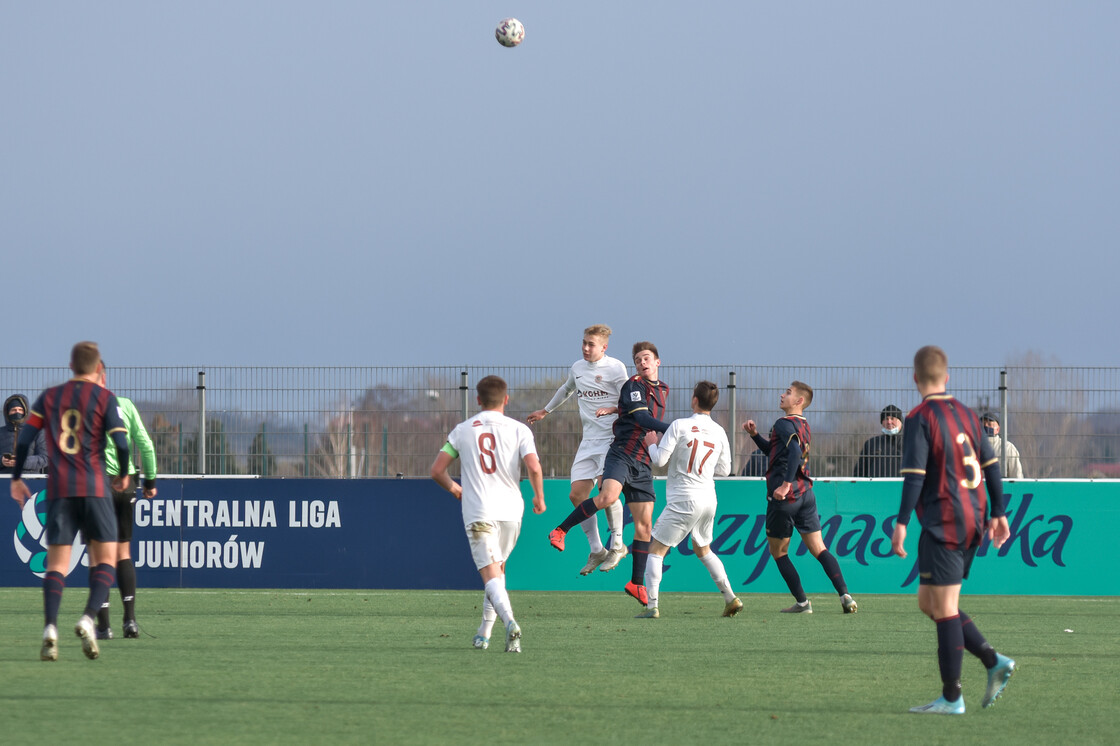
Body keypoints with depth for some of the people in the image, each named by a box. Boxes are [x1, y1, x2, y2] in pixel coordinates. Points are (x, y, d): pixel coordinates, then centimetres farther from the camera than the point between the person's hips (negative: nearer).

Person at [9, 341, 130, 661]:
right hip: (95, 488, -3)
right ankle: (88, 619, -18)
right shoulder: (104, 398, 0)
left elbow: (24, 439, 6)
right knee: (105, 559, 5)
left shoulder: (49, 397, 10)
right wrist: (124, 475, 11)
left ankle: (50, 627, -18)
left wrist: (16, 479, 16)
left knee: (56, 564, 3)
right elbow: (121, 443, -7)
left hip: (58, 490, 3)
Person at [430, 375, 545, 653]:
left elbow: (437, 471, 6)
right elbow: (534, 468, -12)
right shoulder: (518, 429, 1)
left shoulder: (462, 430, 6)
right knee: (498, 569, 21)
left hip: (478, 512, -1)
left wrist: (453, 488, 27)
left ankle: (509, 622, -35)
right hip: (510, 510, 1)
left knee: (491, 574, -9)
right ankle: (484, 634, 21)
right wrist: (539, 497, 6)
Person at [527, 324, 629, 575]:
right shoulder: (577, 368, 13)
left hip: (612, 438, -6)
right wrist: (545, 411, 45)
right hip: (589, 440, 6)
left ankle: (617, 545, -8)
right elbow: (566, 389, 34)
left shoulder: (615, 368, -5)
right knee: (577, 495, -2)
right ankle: (596, 550, 10)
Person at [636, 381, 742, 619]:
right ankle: (730, 597, 20)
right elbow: (724, 470, 13)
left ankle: (652, 606, -6)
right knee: (703, 550, 25)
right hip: (708, 499, 6)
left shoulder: (679, 426, -10)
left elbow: (659, 459, -10)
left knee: (656, 550, 2)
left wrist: (652, 443, 10)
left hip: (683, 500, -6)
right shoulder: (719, 432, 5)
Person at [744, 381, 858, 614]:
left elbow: (795, 451, -28)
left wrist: (786, 484, -30)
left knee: (778, 552, 8)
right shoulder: (803, 425, 17)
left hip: (785, 496, -8)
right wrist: (755, 435, 19)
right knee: (819, 549, 6)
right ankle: (845, 596, -7)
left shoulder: (784, 424, -11)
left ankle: (802, 602, 6)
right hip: (806, 494, 8)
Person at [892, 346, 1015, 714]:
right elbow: (991, 465, 14)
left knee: (944, 608, -4)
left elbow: (914, 475, -16)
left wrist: (901, 523, -16)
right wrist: (998, 513, 19)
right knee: (928, 602, 16)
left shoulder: (920, 418, -9)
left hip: (943, 524, -8)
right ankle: (993, 661, 6)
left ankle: (951, 697, -4)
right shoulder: (966, 414, 13)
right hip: (972, 521, 8)